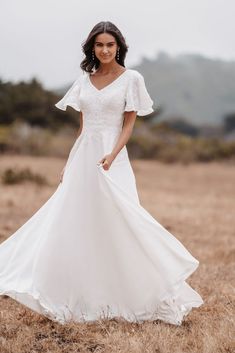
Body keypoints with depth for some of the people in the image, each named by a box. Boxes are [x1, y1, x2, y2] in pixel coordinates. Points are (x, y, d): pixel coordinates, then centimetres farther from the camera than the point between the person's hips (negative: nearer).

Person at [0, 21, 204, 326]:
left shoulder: (131, 78, -1)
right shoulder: (84, 80, 12)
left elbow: (129, 124, -5)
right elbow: (82, 127, 15)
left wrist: (112, 155, -20)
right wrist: (69, 163, 10)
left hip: (111, 157, -5)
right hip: (82, 156, 5)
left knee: (118, 224, -7)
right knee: (73, 224, 3)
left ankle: (133, 295, 6)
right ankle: (81, 296, 14)